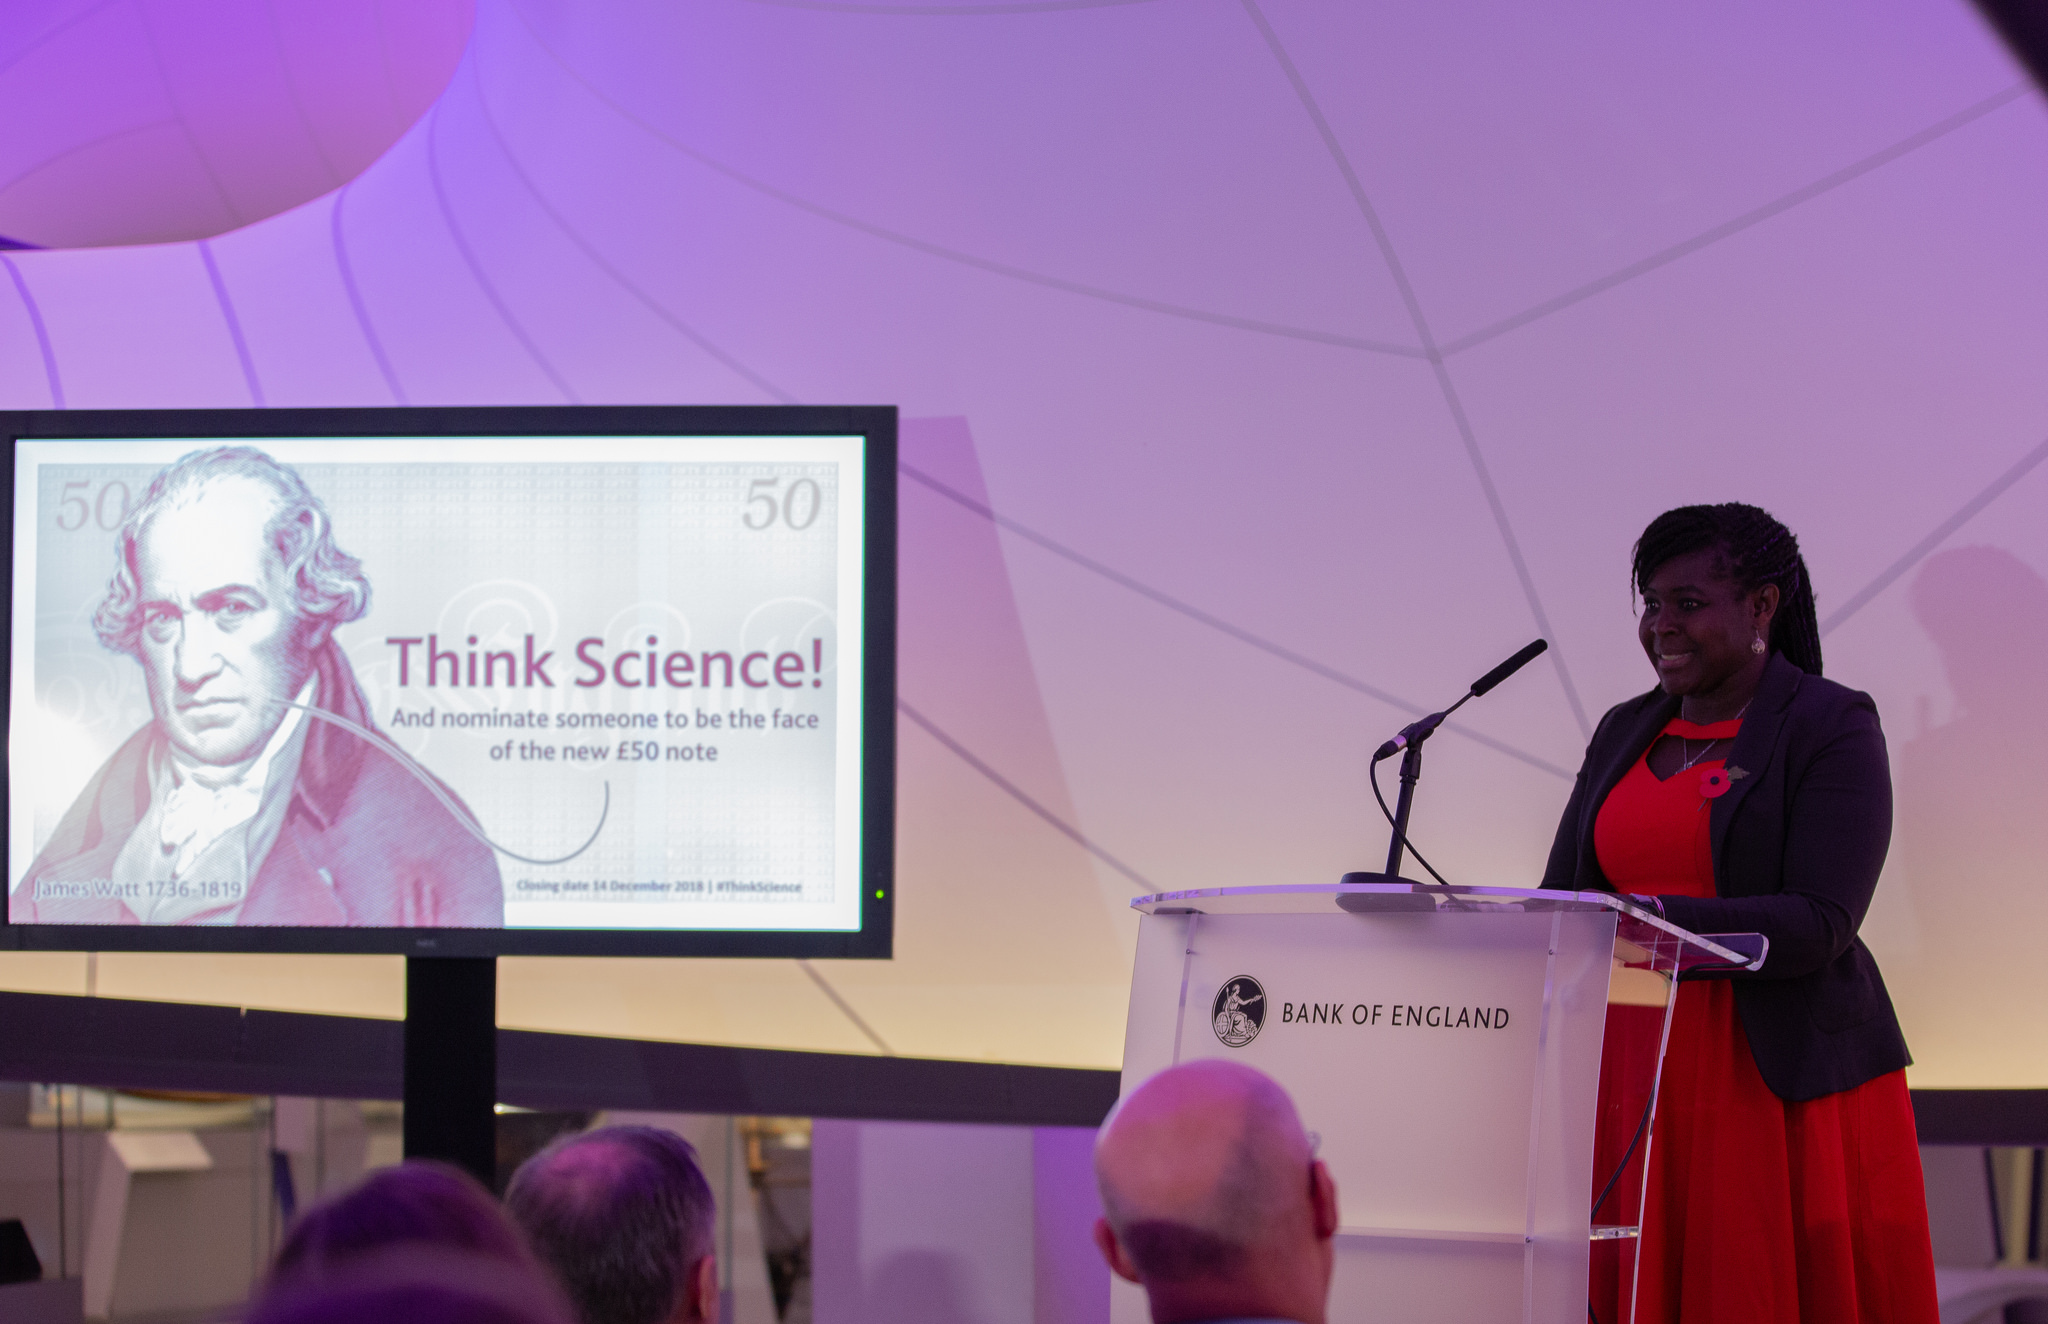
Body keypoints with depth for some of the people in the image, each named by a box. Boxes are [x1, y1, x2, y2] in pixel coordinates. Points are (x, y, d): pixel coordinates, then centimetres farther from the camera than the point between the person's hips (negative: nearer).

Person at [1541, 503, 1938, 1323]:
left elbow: (1821, 924, -15)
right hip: (1636, 1089, 5)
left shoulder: (1832, 726, -3)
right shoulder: (1625, 733, 16)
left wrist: (1659, 920, -28)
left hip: (1787, 1089, -5)